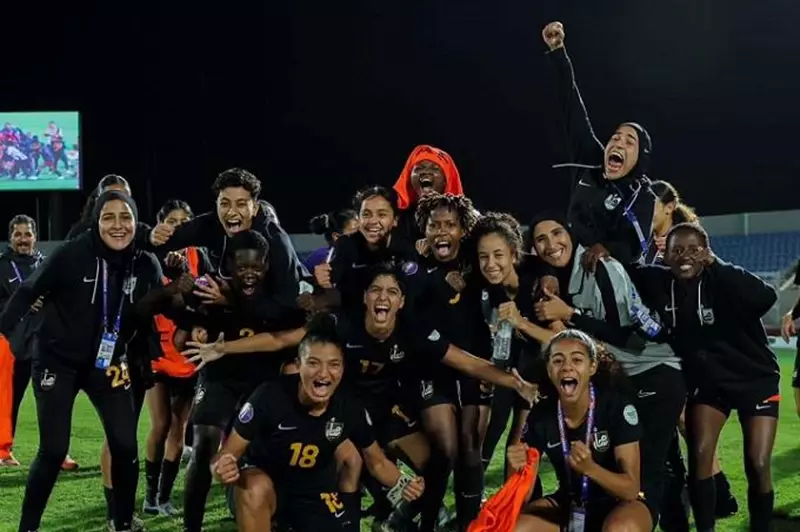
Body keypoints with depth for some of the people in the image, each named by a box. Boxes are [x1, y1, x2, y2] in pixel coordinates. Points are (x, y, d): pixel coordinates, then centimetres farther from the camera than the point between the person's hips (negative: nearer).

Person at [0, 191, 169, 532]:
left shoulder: (146, 265, -6)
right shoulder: (73, 254, -17)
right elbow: (29, 292, -11)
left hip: (109, 365, 4)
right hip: (58, 362, -3)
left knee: (125, 446, -3)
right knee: (53, 451, -6)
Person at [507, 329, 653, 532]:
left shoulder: (616, 407, -20)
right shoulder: (541, 415, -10)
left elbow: (631, 490, -22)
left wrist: (589, 468, -40)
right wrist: (517, 468, -32)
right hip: (568, 503, 3)